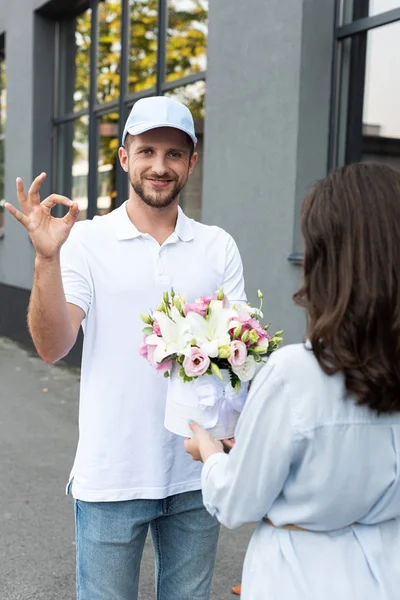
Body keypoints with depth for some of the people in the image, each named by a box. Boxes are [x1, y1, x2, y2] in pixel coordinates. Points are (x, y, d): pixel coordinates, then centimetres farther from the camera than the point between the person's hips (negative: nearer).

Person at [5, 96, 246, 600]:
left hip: (196, 470, 3)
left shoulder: (218, 246, 4)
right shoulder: (86, 240, -4)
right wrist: (47, 257, -26)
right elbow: (53, 347, -12)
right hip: (111, 476, -2)